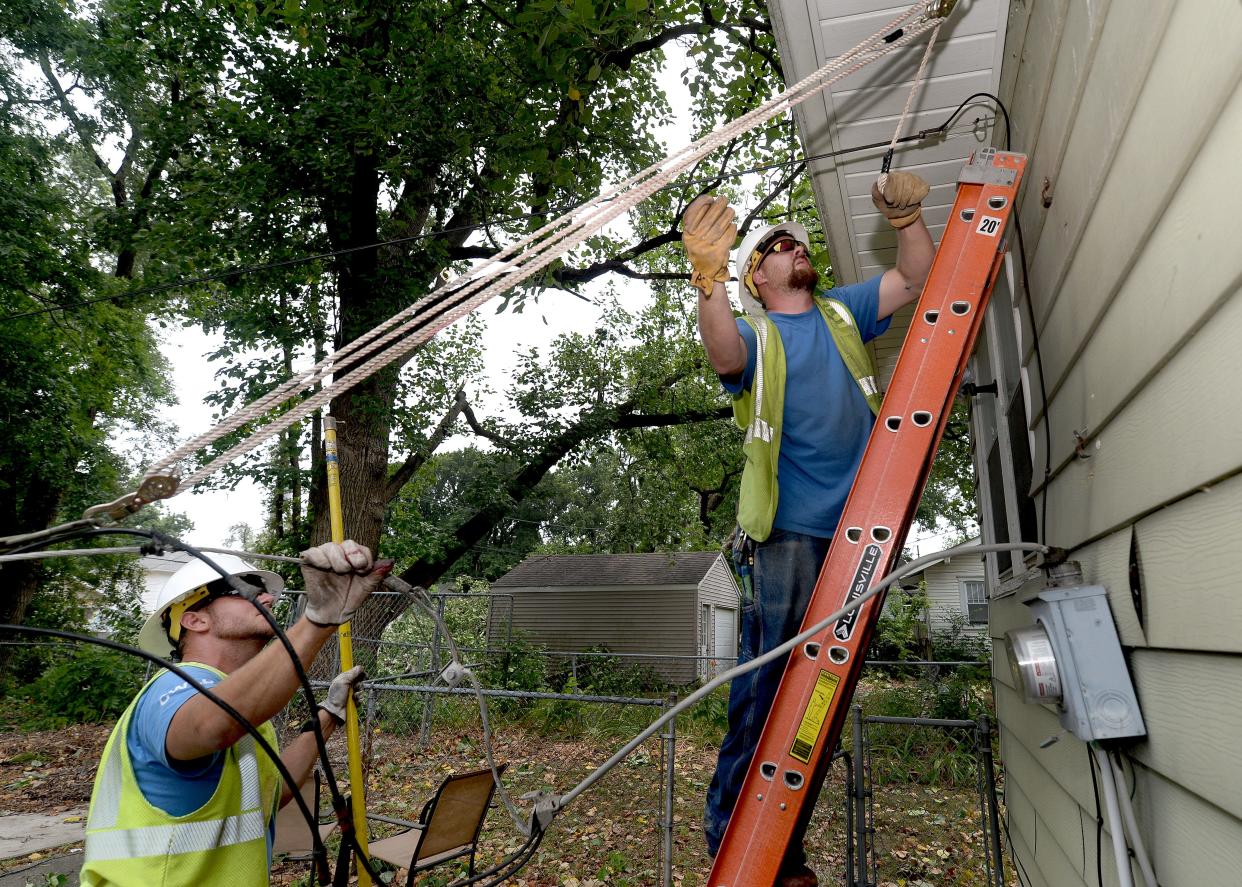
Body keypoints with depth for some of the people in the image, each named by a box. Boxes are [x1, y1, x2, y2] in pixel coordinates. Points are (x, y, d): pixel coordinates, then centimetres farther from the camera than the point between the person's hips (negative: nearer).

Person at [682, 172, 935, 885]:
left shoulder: (843, 312, 18)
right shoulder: (754, 333, 4)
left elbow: (919, 279, 18)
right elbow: (725, 354, -19)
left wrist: (907, 216, 0)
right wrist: (709, 276, -37)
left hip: (857, 527, 5)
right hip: (789, 534, -4)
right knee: (769, 682, -7)